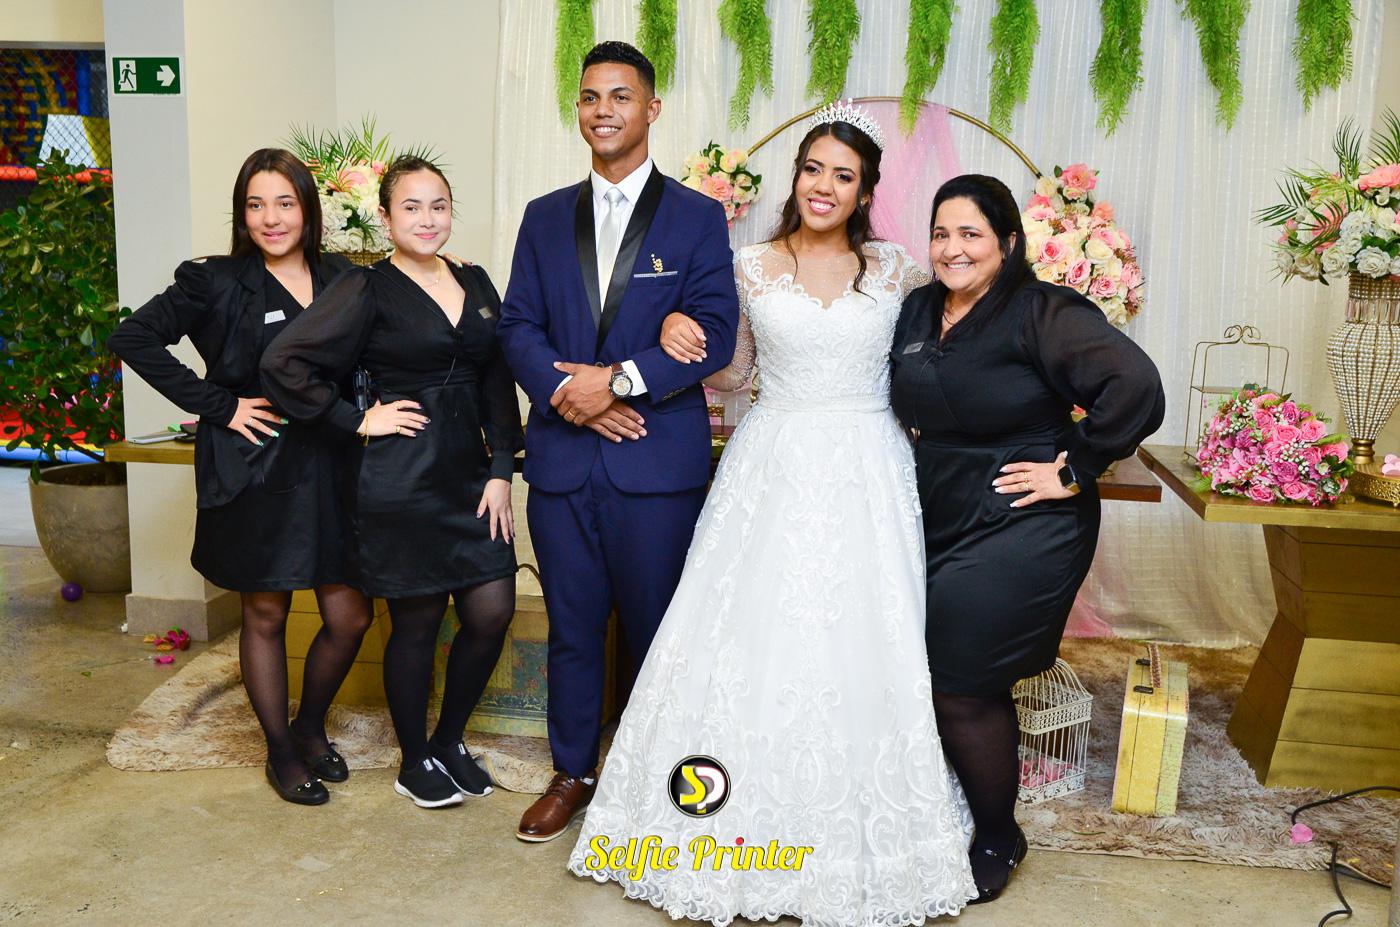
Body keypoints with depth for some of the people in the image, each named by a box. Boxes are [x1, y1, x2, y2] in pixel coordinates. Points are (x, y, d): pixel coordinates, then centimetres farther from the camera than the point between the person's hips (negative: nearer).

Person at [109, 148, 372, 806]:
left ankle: (310, 727, 32)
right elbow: (132, 338, -7)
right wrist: (218, 406, -10)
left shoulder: (341, 279, 6)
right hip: (254, 473, -3)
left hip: (329, 471, 3)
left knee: (349, 617, 5)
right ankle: (281, 752, 28)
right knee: (265, 615, 10)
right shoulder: (218, 284, -4)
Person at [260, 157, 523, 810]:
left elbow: (497, 382, 10)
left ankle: (449, 741, 28)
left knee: (492, 613, 4)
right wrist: (356, 421, -10)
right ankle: (415, 762, 27)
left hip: (470, 473, 6)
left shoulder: (475, 283, 10)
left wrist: (501, 468, 2)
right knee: (417, 622, 6)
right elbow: (284, 363, -13)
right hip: (401, 480, -5)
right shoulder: (369, 290, -7)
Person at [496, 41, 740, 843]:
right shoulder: (545, 218, 13)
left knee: (658, 628, 7)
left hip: (659, 460, -3)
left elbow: (716, 333, -6)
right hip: (562, 458, 3)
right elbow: (518, 326, 7)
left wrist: (621, 379, -17)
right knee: (573, 626, 12)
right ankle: (573, 773, 29)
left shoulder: (697, 216, 3)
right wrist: (566, 393, -12)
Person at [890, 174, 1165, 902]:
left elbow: (1135, 388, -24)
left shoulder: (1044, 313, -15)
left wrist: (1073, 470, -18)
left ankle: (997, 844, 25)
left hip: (1019, 534, -6)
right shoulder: (917, 311, 6)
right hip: (940, 527, 6)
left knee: (962, 690, 0)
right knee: (929, 680, 9)